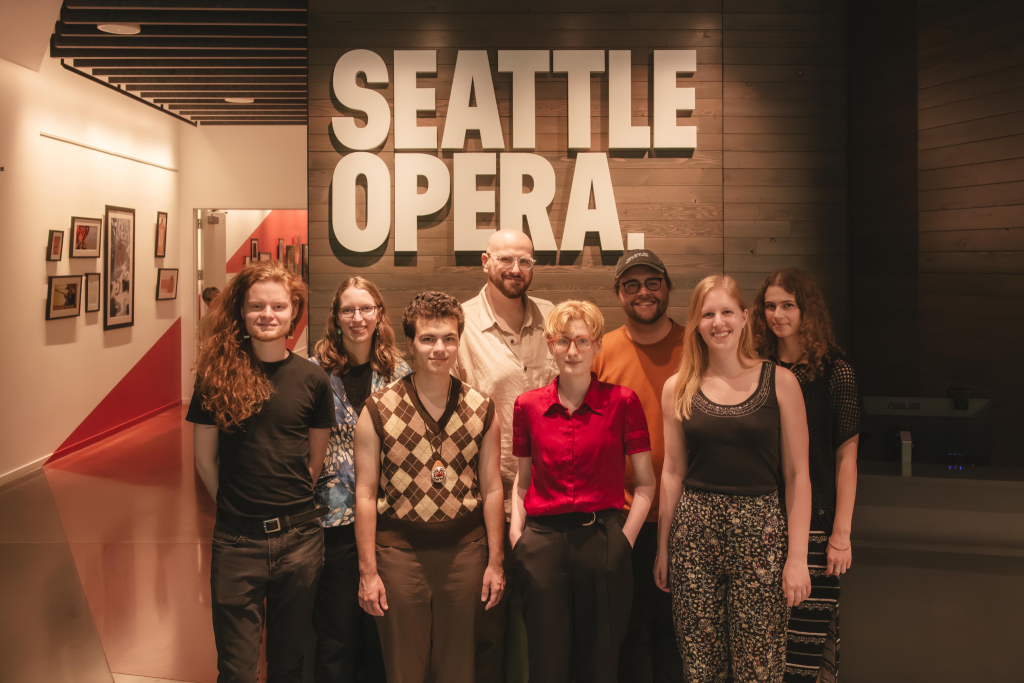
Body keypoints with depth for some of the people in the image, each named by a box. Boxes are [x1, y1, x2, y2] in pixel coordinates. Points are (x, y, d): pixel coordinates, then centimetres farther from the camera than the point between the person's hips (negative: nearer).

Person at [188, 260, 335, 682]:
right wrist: (236, 505, 5)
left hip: (299, 537, 1)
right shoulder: (217, 374, -2)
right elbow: (204, 457, 4)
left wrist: (291, 504, 5)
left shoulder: (311, 379, 1)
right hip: (236, 539, -1)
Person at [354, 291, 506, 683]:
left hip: (464, 550, 2)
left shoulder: (482, 409, 4)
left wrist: (495, 562, 4)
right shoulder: (378, 411, -3)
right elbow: (365, 494, -3)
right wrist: (368, 570, -5)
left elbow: (491, 488, 6)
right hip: (400, 550, -2)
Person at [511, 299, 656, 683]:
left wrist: (625, 539, -5)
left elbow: (645, 483, 3)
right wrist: (516, 532, 3)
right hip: (543, 544, 2)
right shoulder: (528, 406, 6)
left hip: (602, 541, -1)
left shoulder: (622, 402, -1)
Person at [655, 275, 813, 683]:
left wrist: (797, 557, -5)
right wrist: (662, 548, 10)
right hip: (694, 533, 2)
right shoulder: (678, 388, 6)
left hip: (759, 533, -2)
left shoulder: (779, 382, 0)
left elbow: (797, 474, 0)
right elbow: (673, 472, 11)